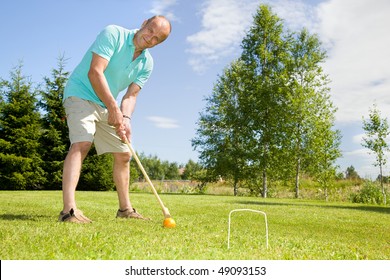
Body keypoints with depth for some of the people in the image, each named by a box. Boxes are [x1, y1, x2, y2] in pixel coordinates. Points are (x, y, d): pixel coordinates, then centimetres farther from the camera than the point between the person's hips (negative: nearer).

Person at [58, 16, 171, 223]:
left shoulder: (147, 63, 2)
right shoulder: (113, 34, -16)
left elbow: (131, 95, -3)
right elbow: (95, 72, -25)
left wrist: (125, 118, -23)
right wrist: (114, 108, -29)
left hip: (108, 107, 7)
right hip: (81, 95, -7)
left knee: (124, 154, 7)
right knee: (81, 143, -27)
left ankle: (125, 208, 19)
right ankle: (69, 210, -33)